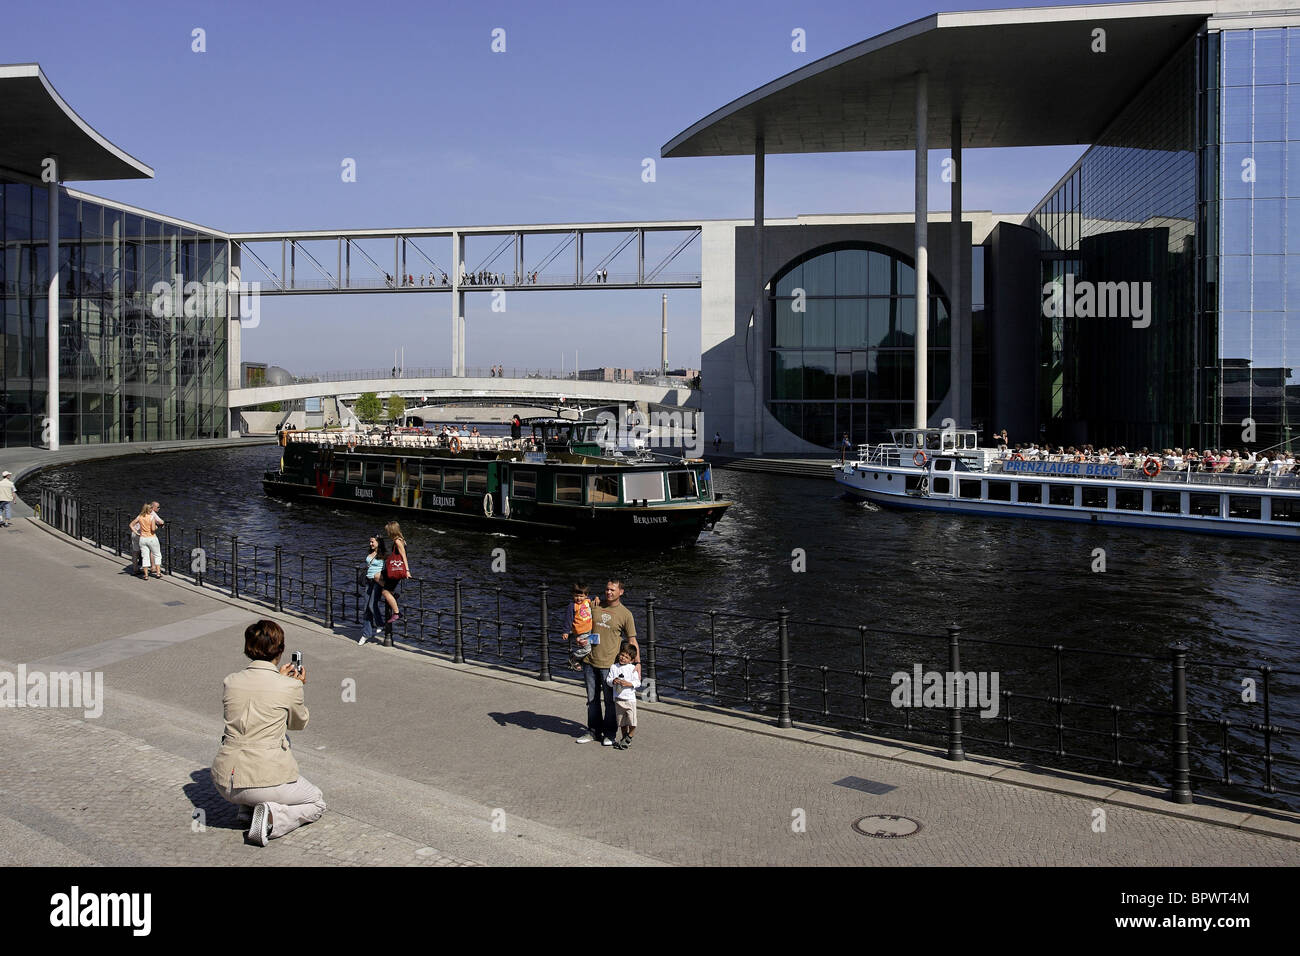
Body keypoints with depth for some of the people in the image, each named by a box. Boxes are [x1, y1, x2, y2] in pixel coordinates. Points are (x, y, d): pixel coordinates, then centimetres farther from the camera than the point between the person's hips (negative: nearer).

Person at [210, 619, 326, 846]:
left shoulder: (230, 682, 2)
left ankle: (249, 807, 18)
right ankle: (272, 818, -7)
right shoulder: (290, 687, -9)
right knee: (316, 803, 22)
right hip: (267, 778, -5)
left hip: (224, 782, 6)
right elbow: (299, 723, 11)